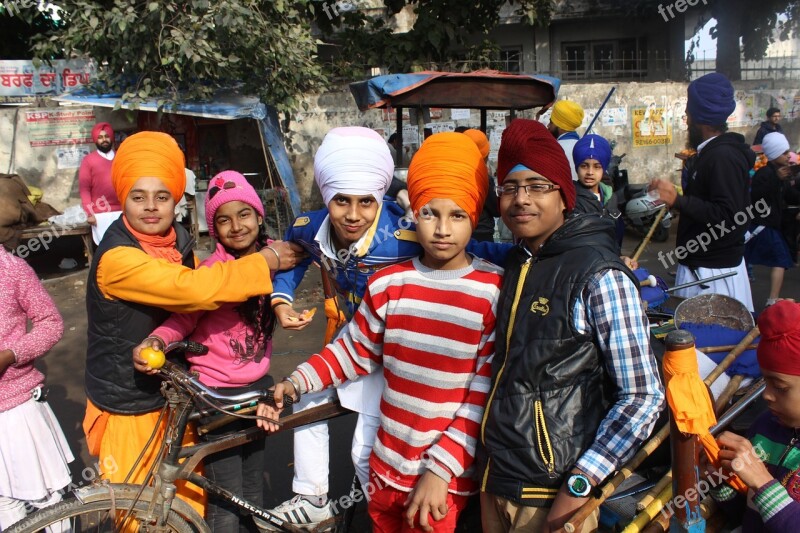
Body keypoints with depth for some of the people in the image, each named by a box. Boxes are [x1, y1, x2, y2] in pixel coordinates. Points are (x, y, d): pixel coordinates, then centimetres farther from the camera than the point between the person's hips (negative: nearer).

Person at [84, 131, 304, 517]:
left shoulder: (177, 242, -1)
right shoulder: (117, 258, -26)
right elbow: (195, 289, -37)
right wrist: (267, 261, -26)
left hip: (173, 397, 7)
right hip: (129, 412, -6)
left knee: (189, 503, 17)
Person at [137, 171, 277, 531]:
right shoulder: (212, 270, -17)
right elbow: (183, 317, -20)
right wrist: (156, 340, -38)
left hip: (258, 386, 6)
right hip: (217, 393, -5)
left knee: (252, 491, 22)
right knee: (227, 503, 1)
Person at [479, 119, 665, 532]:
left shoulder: (600, 277, -16)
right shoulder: (515, 263, 4)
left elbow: (643, 397, -17)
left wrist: (577, 490, -18)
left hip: (552, 489, -6)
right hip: (495, 474, 6)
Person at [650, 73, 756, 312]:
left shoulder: (723, 157, -18)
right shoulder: (713, 152, 13)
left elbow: (727, 217, -26)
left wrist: (678, 200, -27)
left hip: (714, 272, -10)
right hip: (703, 265, 10)